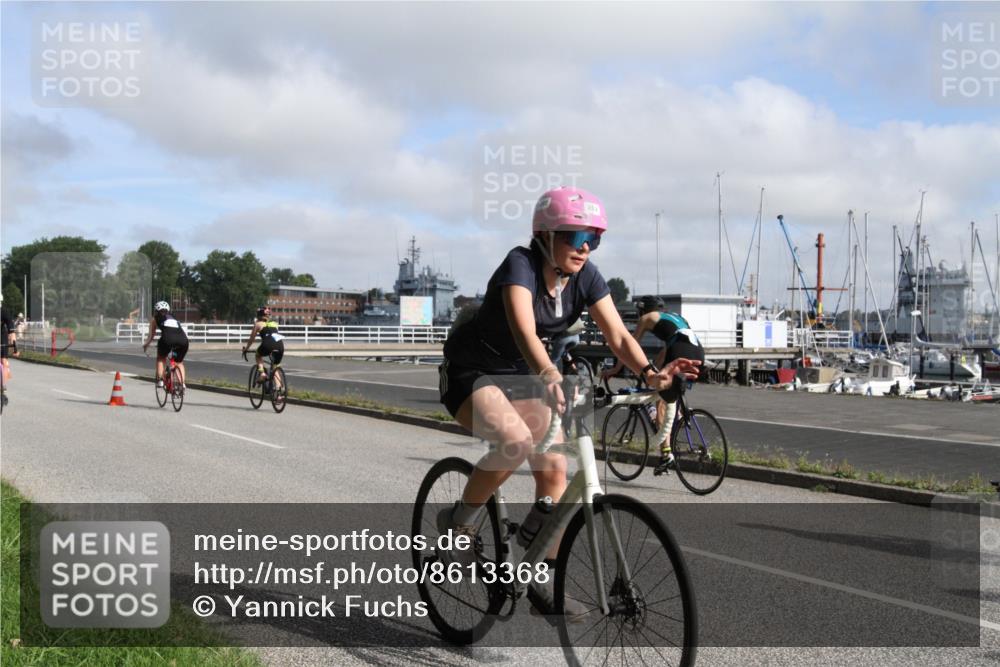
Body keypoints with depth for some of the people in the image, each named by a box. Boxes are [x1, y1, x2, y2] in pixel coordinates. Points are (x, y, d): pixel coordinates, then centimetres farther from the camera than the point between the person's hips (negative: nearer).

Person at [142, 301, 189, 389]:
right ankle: (182, 383, 12)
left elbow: (151, 335, 28)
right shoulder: (174, 318, 36)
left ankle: (160, 380, 13)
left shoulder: (155, 318, 27)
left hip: (167, 338, -3)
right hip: (183, 339, 3)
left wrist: (145, 345, 45)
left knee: (160, 358, 26)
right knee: (179, 362, 27)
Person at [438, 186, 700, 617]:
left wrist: (651, 373, -36)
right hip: (471, 371, -6)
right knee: (515, 441, -33)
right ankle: (458, 523, -8)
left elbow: (618, 335, -17)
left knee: (555, 470, -6)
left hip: (521, 376, 6)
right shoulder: (521, 264, -27)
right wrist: (550, 377, -61)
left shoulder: (585, 276, -9)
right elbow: (524, 330, -43)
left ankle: (543, 582, 7)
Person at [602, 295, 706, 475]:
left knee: (662, 402, 3)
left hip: (681, 353, -7)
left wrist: (615, 369, 29)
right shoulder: (675, 317, 36)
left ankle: (666, 452, -5)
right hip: (699, 353, 7)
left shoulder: (648, 318, 19)